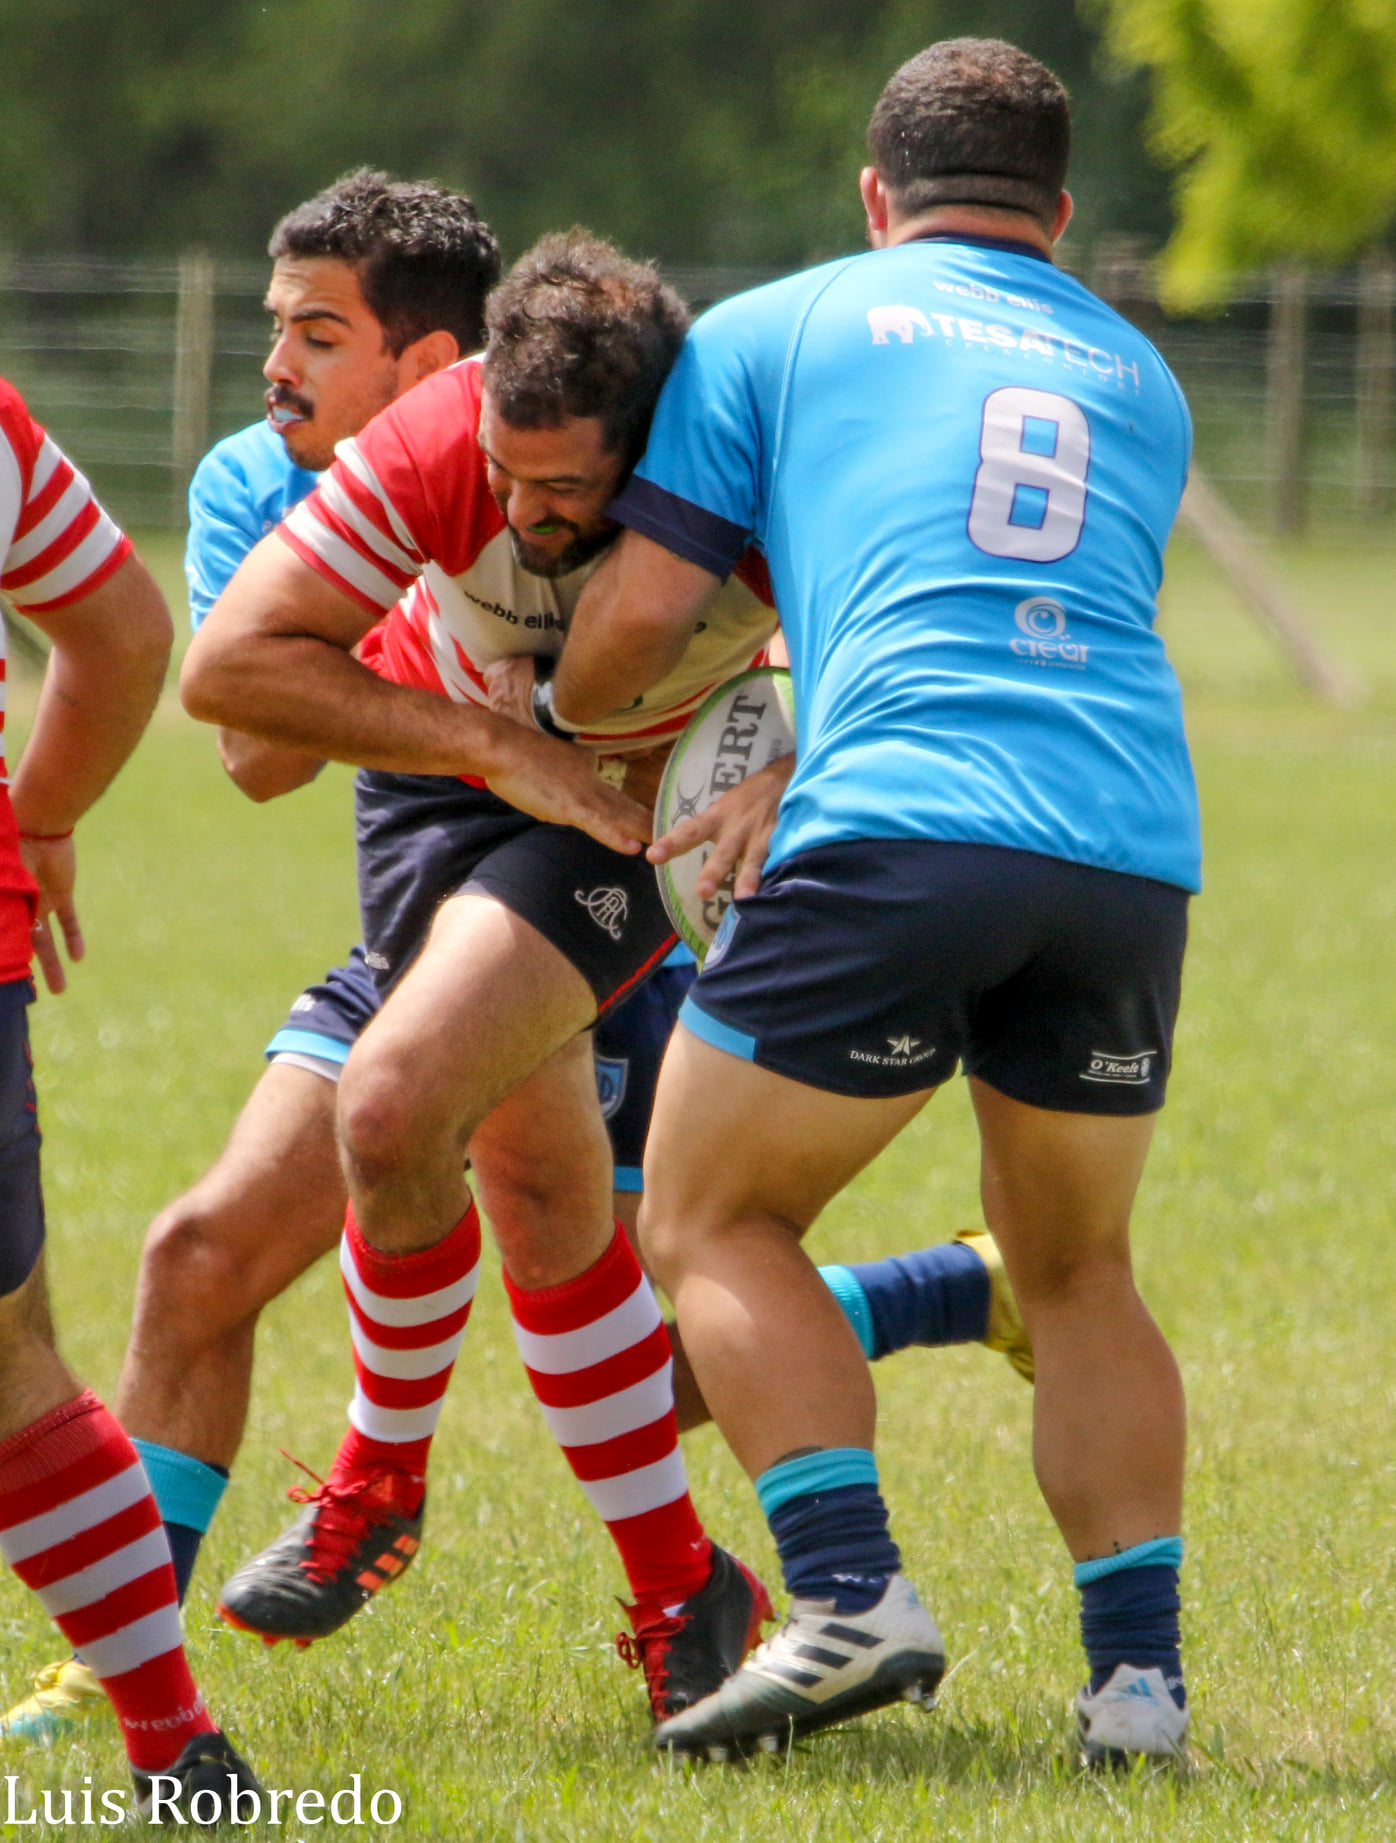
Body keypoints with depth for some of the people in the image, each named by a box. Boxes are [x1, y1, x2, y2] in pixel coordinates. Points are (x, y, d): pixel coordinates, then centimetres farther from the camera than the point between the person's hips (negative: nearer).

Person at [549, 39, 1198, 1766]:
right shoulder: (1136, 378, 28)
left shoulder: (769, 332, 15)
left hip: (903, 829, -4)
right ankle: (1137, 1663, 9)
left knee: (713, 1222, 11)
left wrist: (558, 738, 30)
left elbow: (641, 608, 9)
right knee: (1075, 1270, 22)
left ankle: (850, 1592, -8)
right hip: (1133, 846, 4)